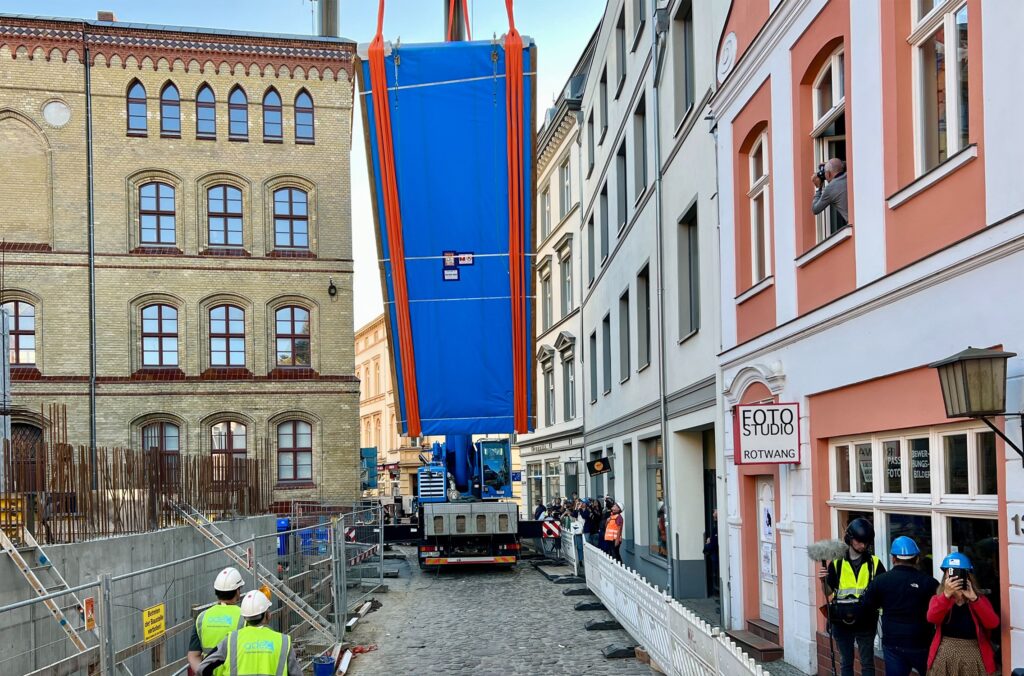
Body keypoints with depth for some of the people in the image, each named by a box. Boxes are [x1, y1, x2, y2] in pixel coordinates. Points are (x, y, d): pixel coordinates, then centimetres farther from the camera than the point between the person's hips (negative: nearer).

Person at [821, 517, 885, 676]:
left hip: (865, 622, -1)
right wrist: (824, 580, -17)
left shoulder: (874, 563, -1)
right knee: (846, 662, 12)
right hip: (842, 621, 1)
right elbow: (829, 592, 2)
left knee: (867, 663, 6)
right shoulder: (837, 563, 1)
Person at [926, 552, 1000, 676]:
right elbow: (932, 618, -16)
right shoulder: (938, 598, 6)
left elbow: (992, 623, -10)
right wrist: (946, 594, -29)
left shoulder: (979, 598, 7)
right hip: (944, 657, 0)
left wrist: (973, 598, -19)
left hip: (974, 657, 0)